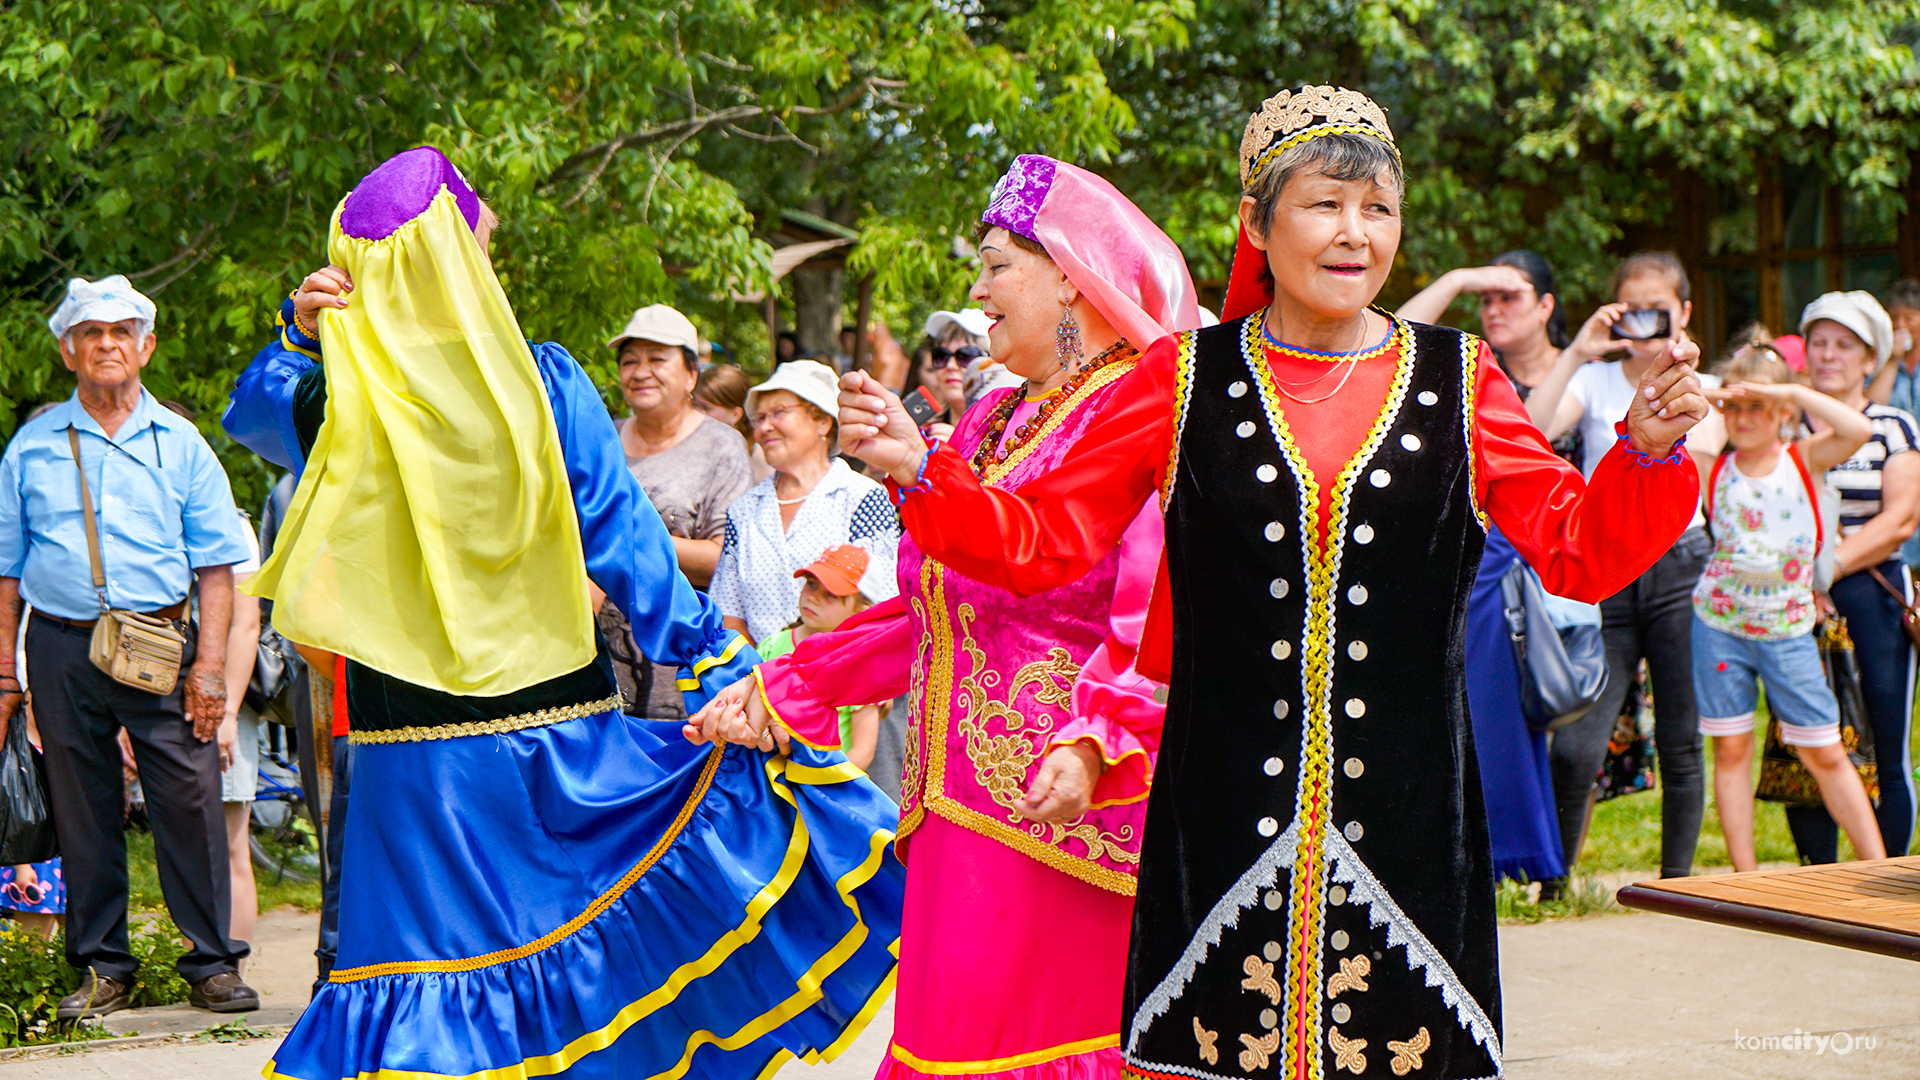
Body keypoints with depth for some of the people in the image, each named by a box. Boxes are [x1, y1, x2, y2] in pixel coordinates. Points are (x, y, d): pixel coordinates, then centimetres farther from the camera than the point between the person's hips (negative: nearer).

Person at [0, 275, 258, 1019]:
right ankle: (102, 969, 14)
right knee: (82, 812, 4)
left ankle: (212, 964, 2)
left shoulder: (180, 443, 9)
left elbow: (216, 562, 7)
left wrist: (210, 661, -4)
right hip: (62, 646, 1)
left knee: (190, 801, -7)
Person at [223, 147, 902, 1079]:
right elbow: (627, 547, -6)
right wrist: (727, 669, 0)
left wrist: (296, 334, 6)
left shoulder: (326, 406, -4)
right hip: (559, 744, -1)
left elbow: (249, 411, 22)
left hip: (411, 767, 1)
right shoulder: (540, 384, -8)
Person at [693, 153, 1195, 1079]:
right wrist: (783, 687, 19)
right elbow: (930, 615, 23)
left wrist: (1094, 739, -34)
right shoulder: (989, 425, 20)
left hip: (1065, 803, -8)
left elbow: (1155, 618, -20)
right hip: (961, 809, 8)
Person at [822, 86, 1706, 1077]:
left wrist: (1646, 448, -10)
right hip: (1223, 811, -1)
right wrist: (917, 472, -8)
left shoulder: (1456, 382, 7)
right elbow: (1041, 540, 6)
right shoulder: (1185, 381, 5)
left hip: (1404, 813, 1)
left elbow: (1579, 552, 6)